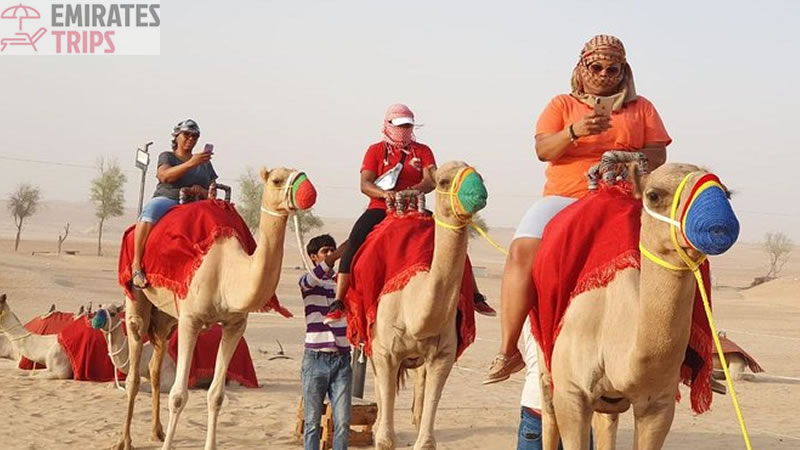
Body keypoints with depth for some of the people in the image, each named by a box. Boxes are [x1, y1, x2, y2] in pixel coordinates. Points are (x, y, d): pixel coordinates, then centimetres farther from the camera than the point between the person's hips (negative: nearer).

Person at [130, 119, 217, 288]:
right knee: (152, 208, -40)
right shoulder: (167, 156, 14)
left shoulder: (205, 164, 25)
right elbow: (165, 175, -10)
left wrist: (202, 191, -1)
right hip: (167, 200, -3)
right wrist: (190, 163, -23)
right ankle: (136, 264, -43)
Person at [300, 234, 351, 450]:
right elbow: (314, 277, -22)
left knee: (343, 422, -1)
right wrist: (343, 250, -34)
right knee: (312, 422, 3)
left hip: (342, 359, 3)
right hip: (316, 359, -3)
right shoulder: (308, 281, 1)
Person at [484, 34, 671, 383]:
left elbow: (658, 154, 7)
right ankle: (508, 351, -23)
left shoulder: (641, 108, 18)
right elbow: (542, 149, 1)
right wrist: (574, 131, -18)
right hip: (563, 198, 0)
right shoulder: (562, 105, 16)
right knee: (522, 250, -27)